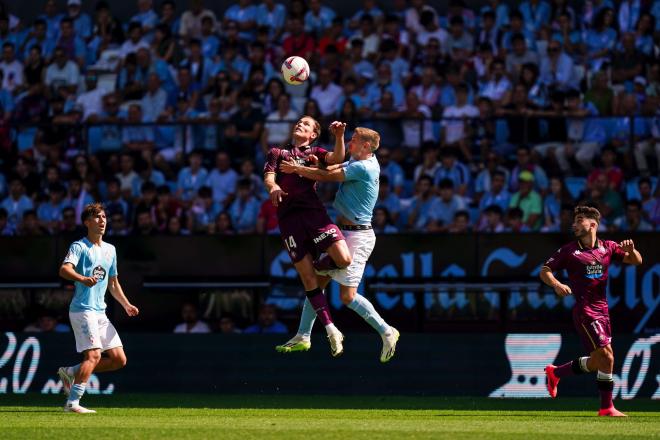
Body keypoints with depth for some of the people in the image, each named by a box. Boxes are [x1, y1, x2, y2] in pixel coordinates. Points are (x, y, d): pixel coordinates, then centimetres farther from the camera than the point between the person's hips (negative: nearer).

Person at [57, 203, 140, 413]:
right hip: (82, 309, -8)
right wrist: (83, 279, -42)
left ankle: (71, 372, 15)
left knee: (119, 359, 3)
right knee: (94, 354, -21)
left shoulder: (110, 250, 19)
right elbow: (64, 269, -24)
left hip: (100, 312, 8)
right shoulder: (79, 246, -5)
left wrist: (126, 305, 19)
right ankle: (72, 402, -22)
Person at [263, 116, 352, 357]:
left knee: (343, 259, -20)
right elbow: (268, 176, 6)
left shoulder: (315, 153, 19)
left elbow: (337, 158, 0)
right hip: (288, 216, 0)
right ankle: (331, 331, 4)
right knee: (307, 278, -2)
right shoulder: (277, 152, 23)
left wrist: (339, 136, -18)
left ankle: (319, 266, 14)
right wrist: (273, 187, -18)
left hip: (313, 210, 0)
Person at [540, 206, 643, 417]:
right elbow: (545, 270, -1)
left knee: (597, 362, 12)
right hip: (584, 311, -6)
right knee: (606, 355, -16)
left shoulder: (607, 248, 9)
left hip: (602, 310, 6)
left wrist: (631, 249, -12)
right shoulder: (569, 251, -2)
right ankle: (607, 407, -7)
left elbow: (636, 261, 10)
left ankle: (555, 373, 33)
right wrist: (556, 284, -21)